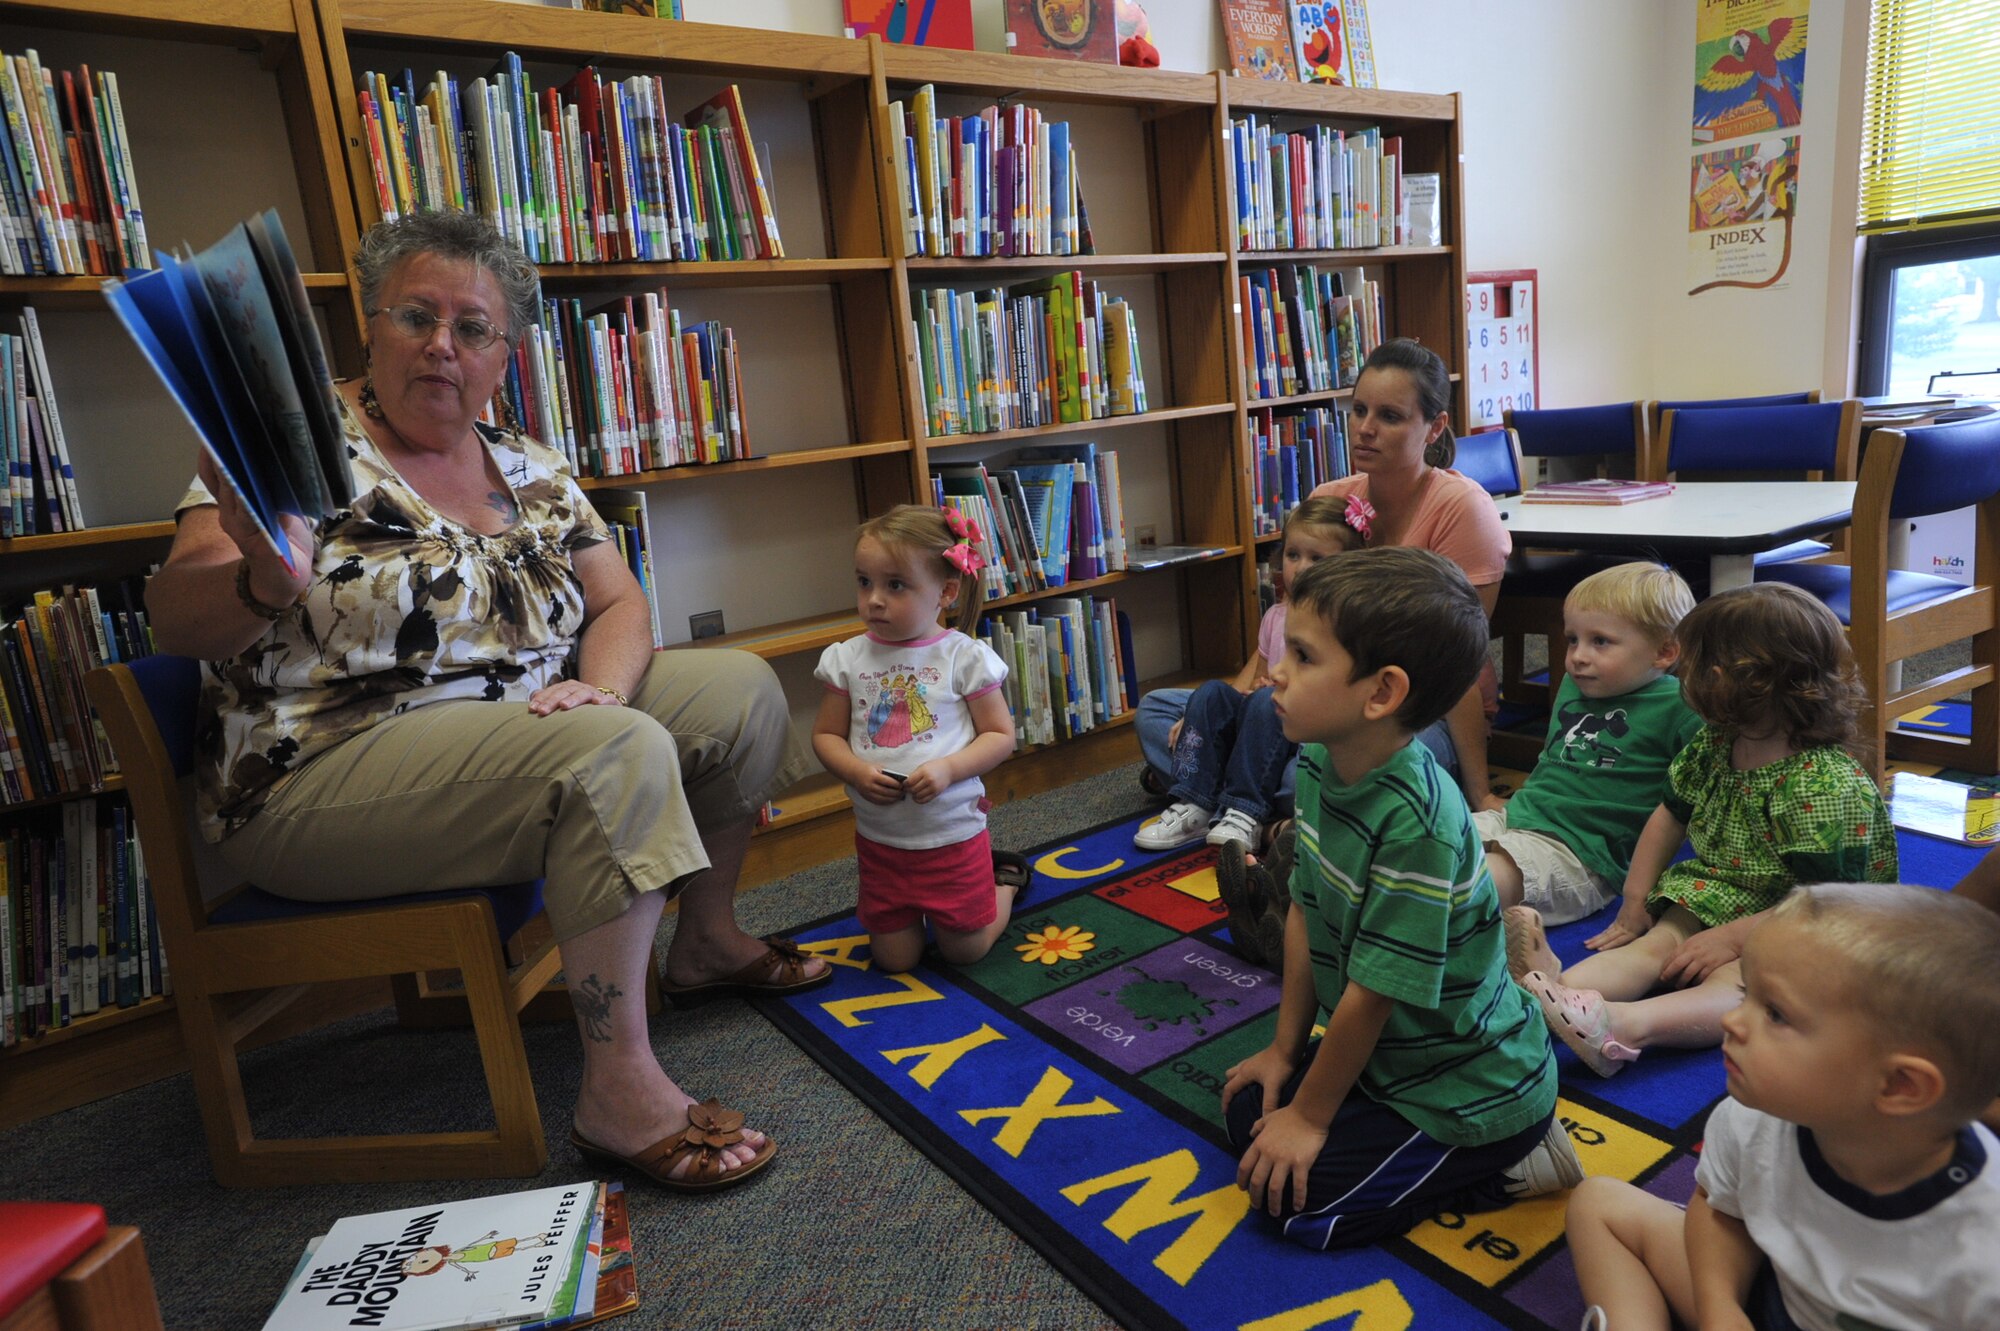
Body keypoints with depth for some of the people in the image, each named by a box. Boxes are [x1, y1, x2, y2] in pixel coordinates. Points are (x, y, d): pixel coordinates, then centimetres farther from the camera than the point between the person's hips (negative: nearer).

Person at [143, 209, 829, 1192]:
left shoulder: (529, 471, 8)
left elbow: (620, 605, 7)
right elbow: (174, 620, -19)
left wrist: (604, 683, -15)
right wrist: (264, 582, -43)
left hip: (530, 725, 7)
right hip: (325, 774, -7)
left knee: (740, 688, 4)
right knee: (620, 750, -31)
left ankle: (706, 940, 20)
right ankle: (619, 1093, -23)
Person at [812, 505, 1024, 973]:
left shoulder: (965, 657, -11)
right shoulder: (848, 659, -4)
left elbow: (1000, 735, -7)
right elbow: (826, 735, 2)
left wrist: (948, 768, -23)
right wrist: (857, 772, -18)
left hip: (953, 833, -2)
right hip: (879, 839, 3)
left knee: (966, 951, 11)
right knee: (895, 958, 10)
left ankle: (1004, 881, 38)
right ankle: (913, 907, 41)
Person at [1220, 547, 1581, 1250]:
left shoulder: (1417, 824, -35)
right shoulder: (1318, 766, -8)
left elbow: (1373, 992, -26)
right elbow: (1304, 912, 1)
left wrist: (1310, 1116, -13)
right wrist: (1285, 1048, 7)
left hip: (1470, 1090, -8)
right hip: (1390, 1052, 8)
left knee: (1295, 1202, -8)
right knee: (1247, 1113, 13)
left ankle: (1505, 1164, 6)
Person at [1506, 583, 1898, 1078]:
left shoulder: (1829, 786, -23)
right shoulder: (1712, 747, 1)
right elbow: (1671, 816, 12)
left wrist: (1732, 938, -28)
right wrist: (1635, 903, 7)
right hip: (1716, 892, 7)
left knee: (1732, 978, -33)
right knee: (1655, 943, -19)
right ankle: (1555, 988, -45)